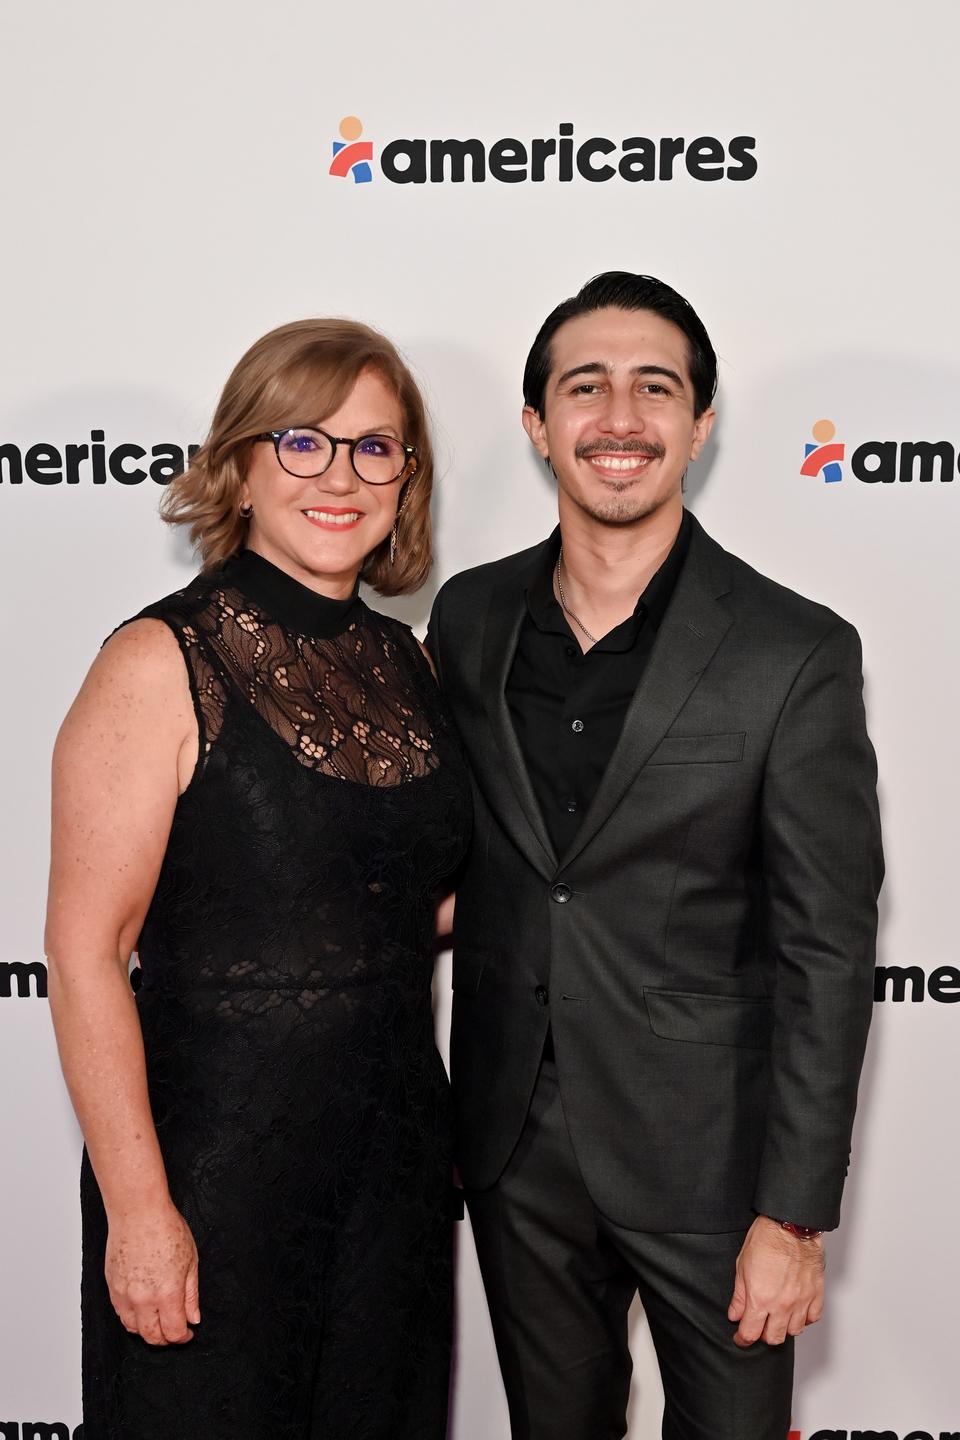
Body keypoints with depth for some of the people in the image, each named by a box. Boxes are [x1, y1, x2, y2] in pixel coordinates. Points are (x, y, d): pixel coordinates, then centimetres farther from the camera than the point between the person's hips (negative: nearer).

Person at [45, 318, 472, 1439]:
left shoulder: (404, 661, 6)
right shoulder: (164, 663, -14)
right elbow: (84, 950, -16)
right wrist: (139, 1209, -17)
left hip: (398, 1143, 6)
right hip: (216, 1149, -6)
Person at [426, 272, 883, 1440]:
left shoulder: (797, 654, -14)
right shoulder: (469, 616, -1)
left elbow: (826, 952, -12)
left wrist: (794, 1213, -12)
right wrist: (440, 1118, 10)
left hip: (705, 1158, -3)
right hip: (515, 1146, 4)